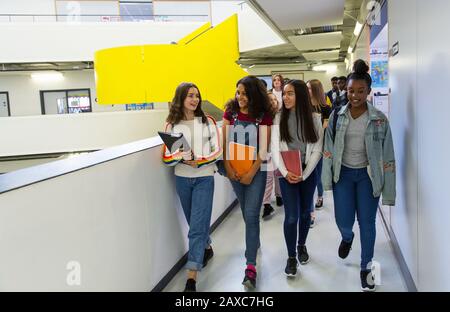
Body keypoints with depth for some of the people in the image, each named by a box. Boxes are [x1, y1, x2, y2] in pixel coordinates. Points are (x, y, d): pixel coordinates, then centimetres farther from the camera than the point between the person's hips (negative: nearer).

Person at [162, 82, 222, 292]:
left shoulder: (208, 121, -2)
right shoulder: (171, 124, 0)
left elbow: (218, 150, -2)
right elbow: (166, 157, -3)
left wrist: (200, 161, -17)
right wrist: (180, 157, -23)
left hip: (204, 178, -2)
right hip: (182, 178, 2)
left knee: (197, 226, -7)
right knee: (196, 222, 18)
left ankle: (191, 277, -4)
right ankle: (207, 248, 47)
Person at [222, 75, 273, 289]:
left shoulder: (264, 116, -8)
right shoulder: (230, 112, 0)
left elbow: (263, 149, -10)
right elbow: (225, 143, 1)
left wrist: (251, 173, -14)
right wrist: (228, 168, -7)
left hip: (256, 171, -3)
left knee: (251, 215, -8)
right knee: (246, 213, 16)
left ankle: (250, 266, -4)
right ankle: (255, 241, 42)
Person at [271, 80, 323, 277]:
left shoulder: (314, 119, -2)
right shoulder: (279, 118, -3)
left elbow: (317, 150, -4)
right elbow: (275, 148, -6)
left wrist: (304, 174, -11)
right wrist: (285, 172, -16)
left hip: (308, 172, 1)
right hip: (286, 173, -1)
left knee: (305, 212, 14)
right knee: (291, 216, -4)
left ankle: (302, 245, 38)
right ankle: (291, 256, 13)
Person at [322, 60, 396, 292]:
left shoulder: (379, 119, -8)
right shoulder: (337, 116, -4)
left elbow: (387, 155, -6)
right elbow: (328, 148, 1)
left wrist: (388, 191, -7)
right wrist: (327, 178, -2)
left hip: (368, 175, -1)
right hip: (344, 173, 1)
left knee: (367, 222, 5)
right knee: (343, 220, 1)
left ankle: (366, 268, 26)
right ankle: (347, 237, 41)